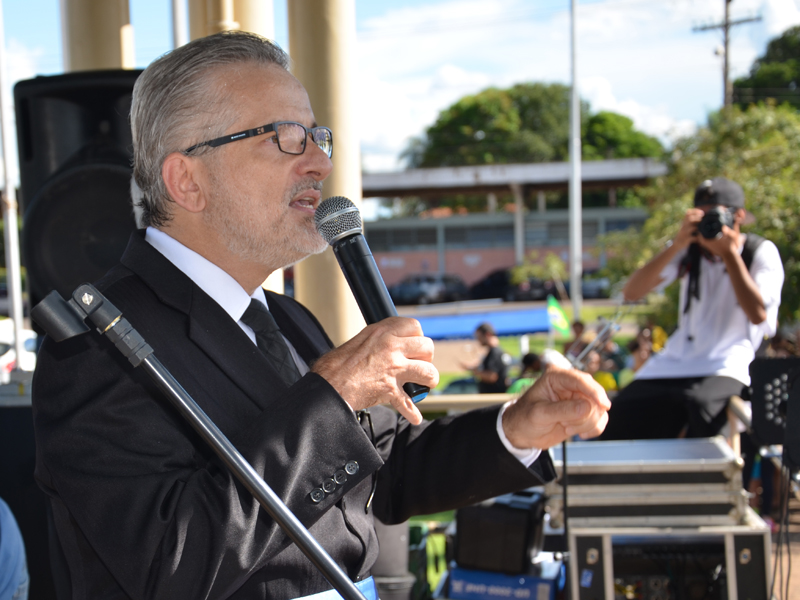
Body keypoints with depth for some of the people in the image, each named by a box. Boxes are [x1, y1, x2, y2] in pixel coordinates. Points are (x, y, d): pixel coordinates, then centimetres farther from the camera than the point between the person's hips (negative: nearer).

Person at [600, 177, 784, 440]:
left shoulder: (761, 253, 0)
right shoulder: (689, 251, 9)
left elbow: (758, 314, -17)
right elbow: (631, 292, -3)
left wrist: (729, 253, -15)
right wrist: (677, 245, -13)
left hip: (724, 366, -4)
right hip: (674, 362, 4)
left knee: (704, 405, -37)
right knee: (619, 418, -15)